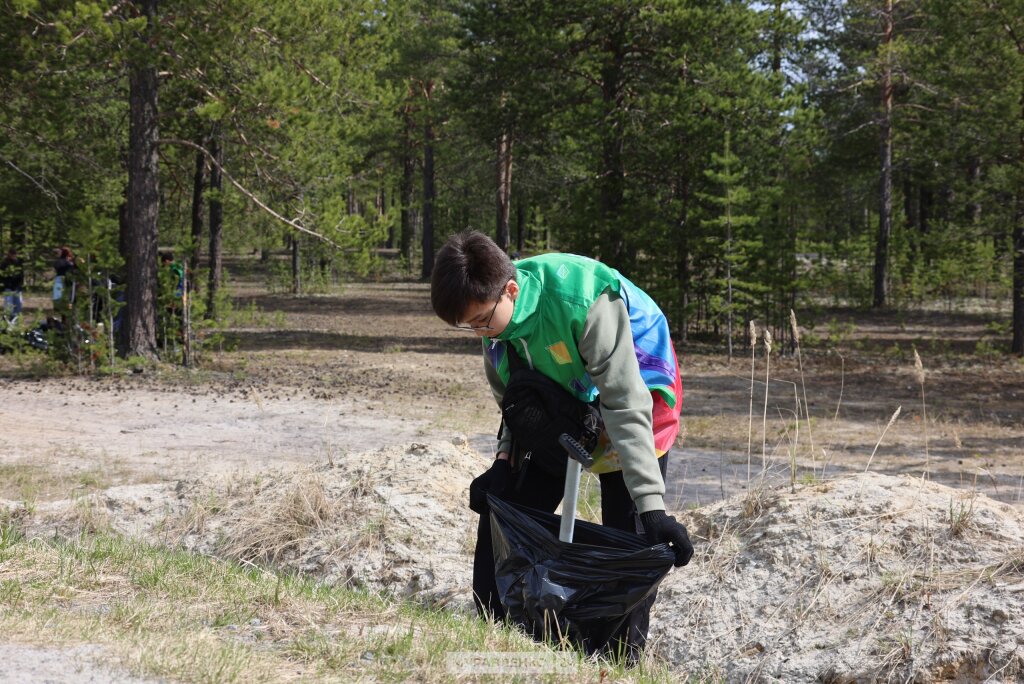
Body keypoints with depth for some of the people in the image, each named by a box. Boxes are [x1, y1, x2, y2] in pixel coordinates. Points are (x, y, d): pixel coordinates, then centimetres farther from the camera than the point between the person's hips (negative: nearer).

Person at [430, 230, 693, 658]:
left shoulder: (584, 304, -38)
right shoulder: (493, 309, -17)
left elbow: (625, 406, -37)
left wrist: (652, 506, -40)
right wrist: (506, 458, -15)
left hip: (632, 387, -6)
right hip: (558, 402, 6)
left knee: (628, 533, -13)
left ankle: (624, 651, -2)